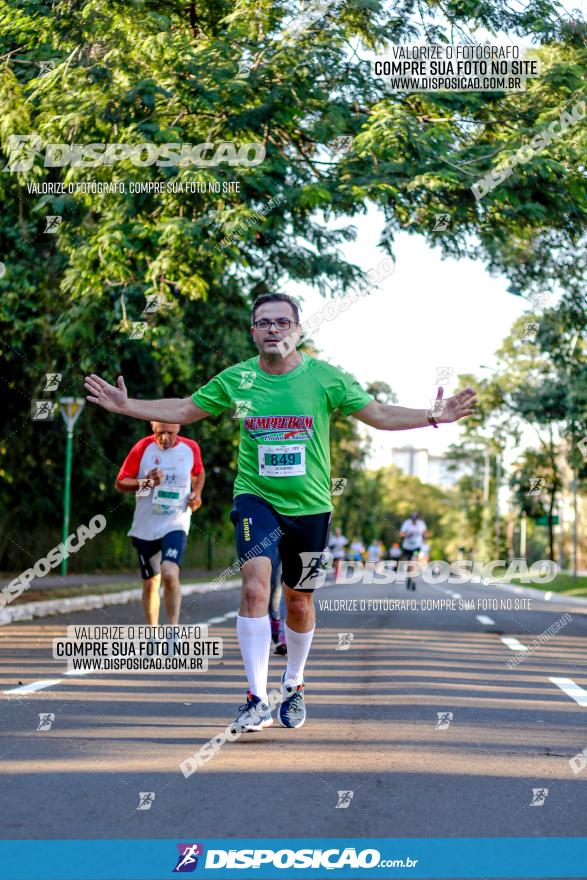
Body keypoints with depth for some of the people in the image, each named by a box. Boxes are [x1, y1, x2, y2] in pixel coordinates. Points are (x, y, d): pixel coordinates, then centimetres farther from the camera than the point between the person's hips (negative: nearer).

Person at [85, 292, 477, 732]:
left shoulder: (326, 377, -4)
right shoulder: (235, 379, -1)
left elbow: (381, 416, 1)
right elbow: (182, 410, 11)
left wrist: (434, 416, -11)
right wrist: (126, 405, 3)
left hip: (310, 506, 1)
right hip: (256, 499, -1)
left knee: (299, 602, 12)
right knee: (255, 585, -22)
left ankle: (294, 686, 37)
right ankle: (258, 701, -18)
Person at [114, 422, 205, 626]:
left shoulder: (191, 448, -1)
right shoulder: (142, 448, -6)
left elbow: (198, 473, 20)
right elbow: (120, 483, -3)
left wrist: (196, 493, 1)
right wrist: (144, 482, -21)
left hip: (175, 525, -1)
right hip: (145, 526, 1)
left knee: (170, 574, -23)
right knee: (150, 584, 9)